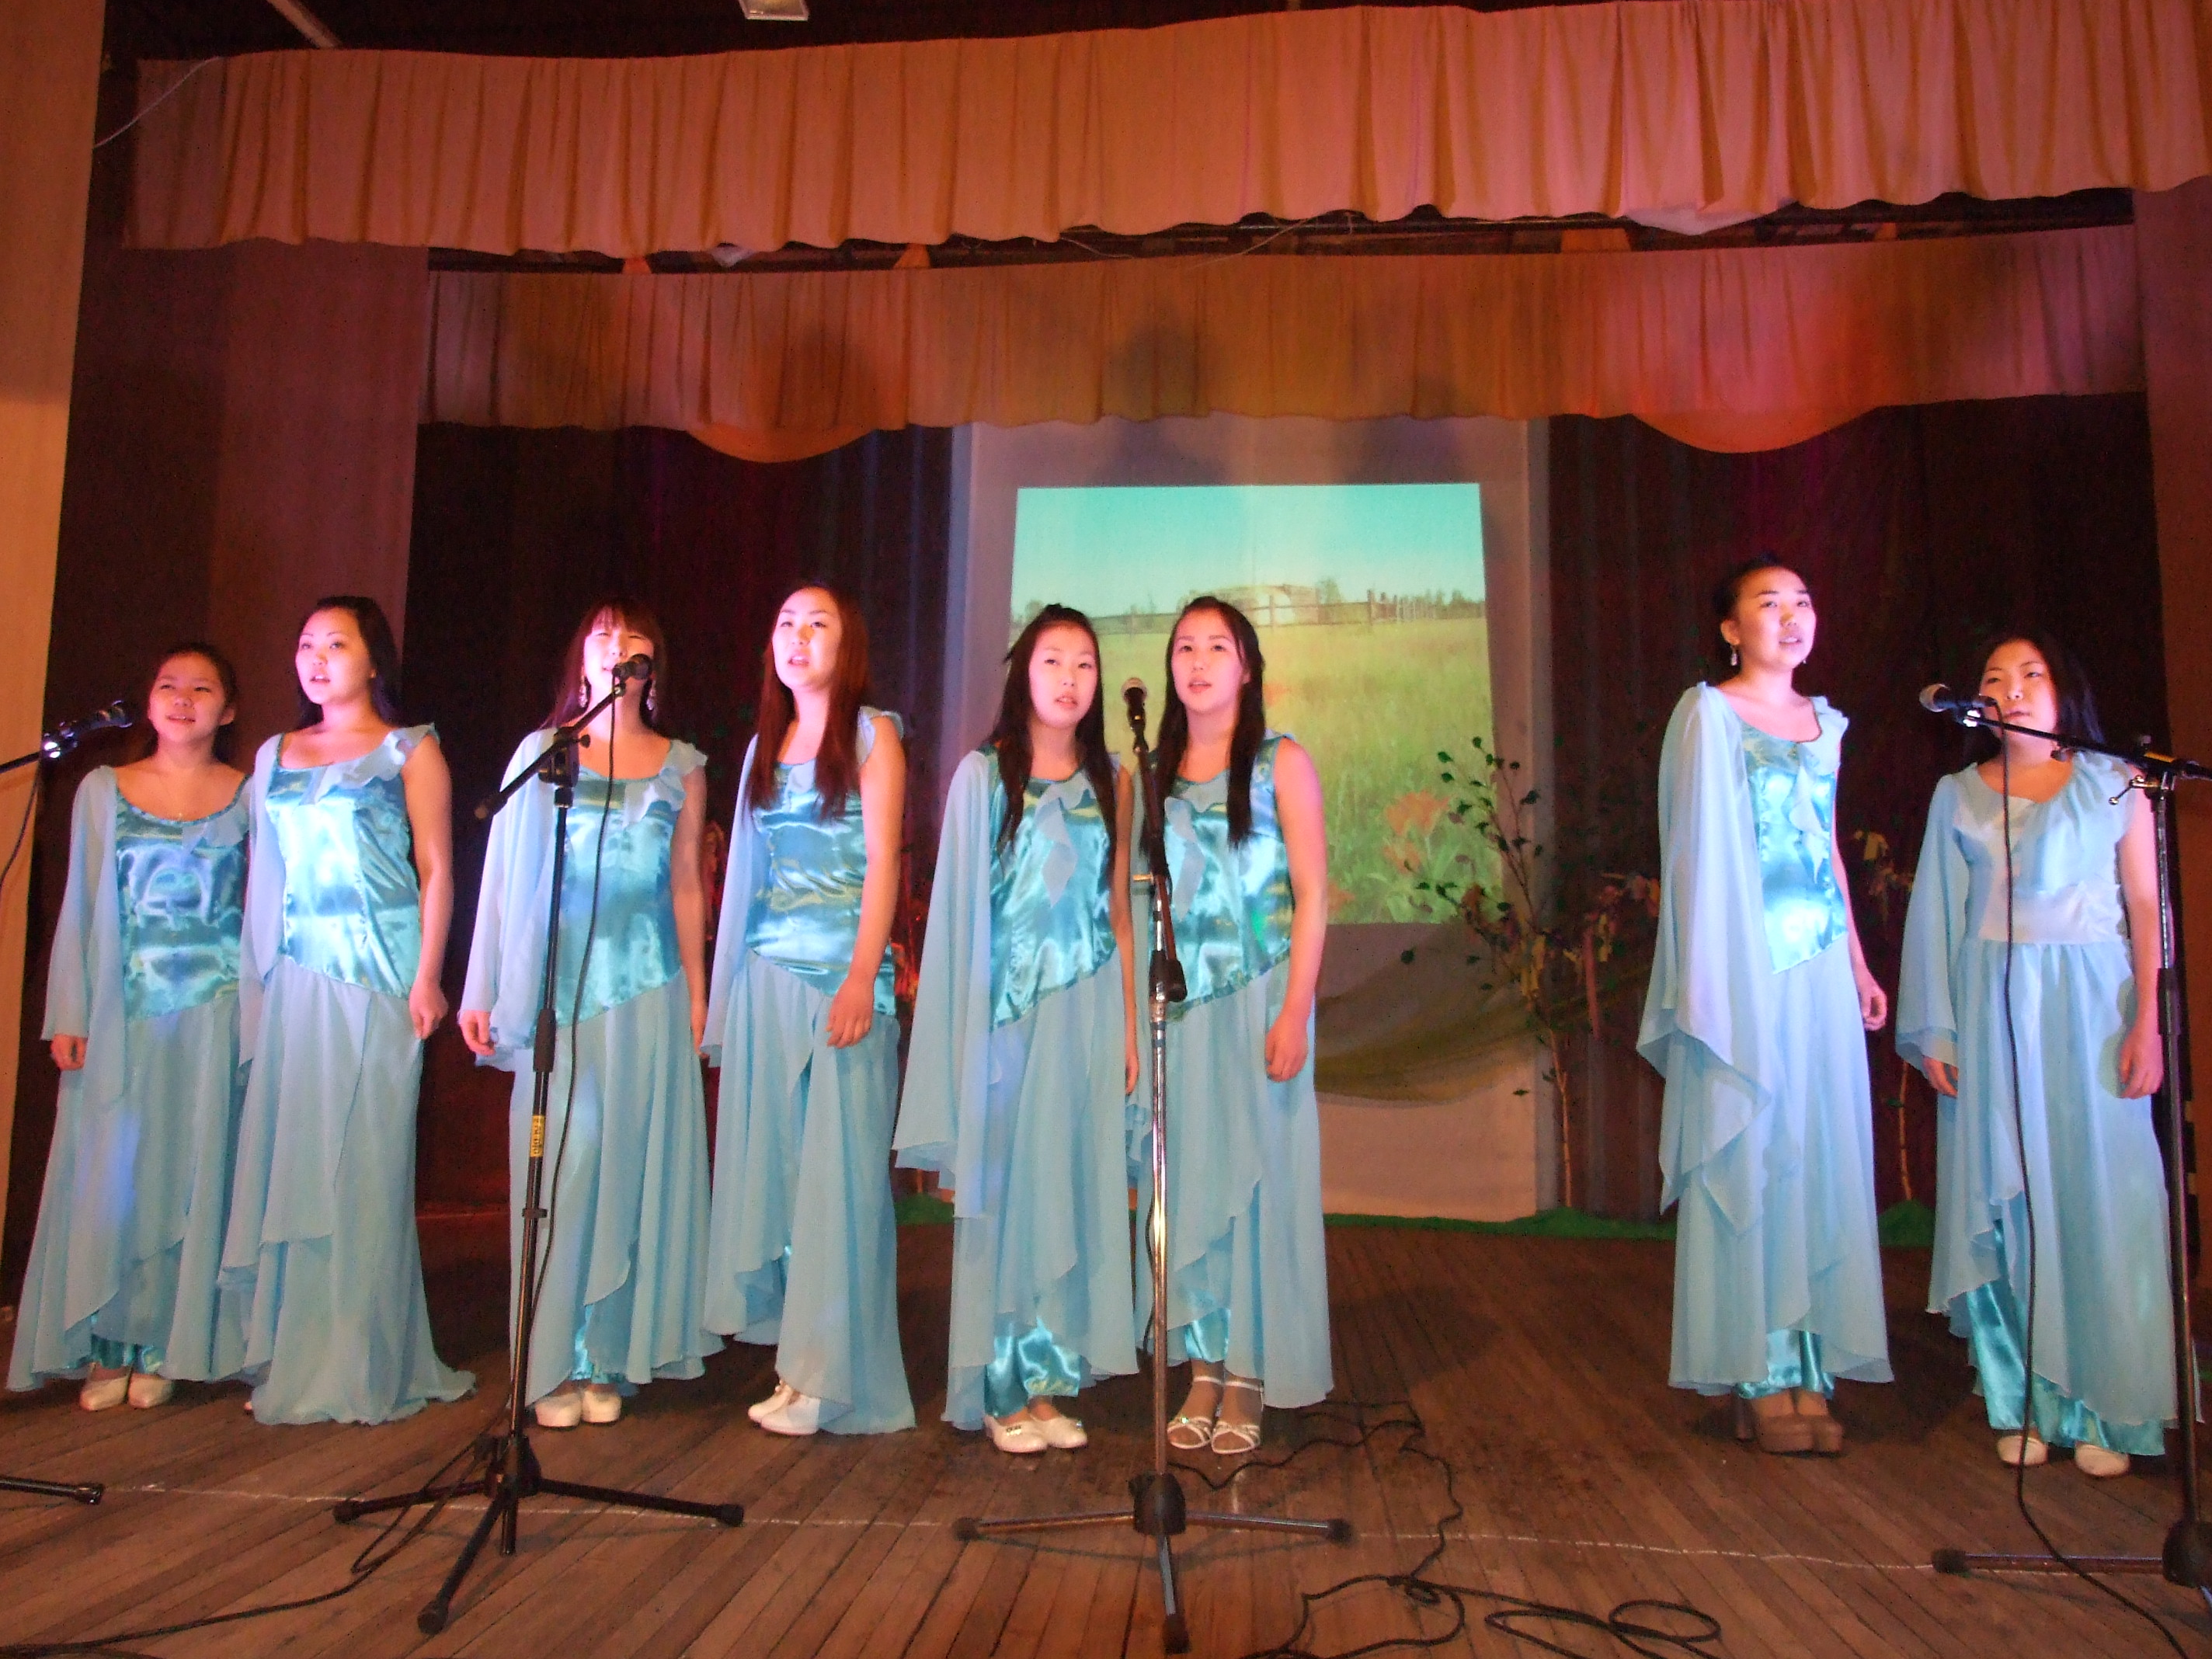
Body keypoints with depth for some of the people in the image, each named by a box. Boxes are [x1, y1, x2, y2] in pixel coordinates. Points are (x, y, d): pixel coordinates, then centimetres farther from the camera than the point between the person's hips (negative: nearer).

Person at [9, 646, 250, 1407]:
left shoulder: (251, 795, 4)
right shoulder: (103, 789, 8)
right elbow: (81, 909, 8)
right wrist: (68, 1016, 2)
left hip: (214, 1013, -1)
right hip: (121, 1013, 1)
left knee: (191, 1173, 1)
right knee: (109, 1172, 2)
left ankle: (165, 1349, 11)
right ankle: (105, 1350, 13)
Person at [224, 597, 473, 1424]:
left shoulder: (410, 750, 3)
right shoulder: (276, 755, 17)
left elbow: (436, 869, -2)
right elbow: (263, 874, 16)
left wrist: (427, 976, -10)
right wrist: (254, 981, 10)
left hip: (378, 973, -5)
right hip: (292, 975, 5)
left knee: (361, 1156, -4)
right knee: (283, 1154, 4)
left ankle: (358, 1367, 3)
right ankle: (289, 1357, 14)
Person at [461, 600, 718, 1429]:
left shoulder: (681, 767, 10)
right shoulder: (541, 752, 7)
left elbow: (688, 886, 10)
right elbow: (504, 874, 5)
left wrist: (696, 992, 6)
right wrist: (483, 990, 2)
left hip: (647, 989, 1)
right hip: (559, 984, -1)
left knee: (632, 1166, 2)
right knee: (559, 1166, -3)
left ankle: (609, 1359, 12)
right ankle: (554, 1366, 7)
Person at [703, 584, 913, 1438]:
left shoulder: (872, 734, 1)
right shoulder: (766, 742, 17)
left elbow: (883, 860, -7)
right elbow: (748, 867, 16)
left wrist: (863, 976, -16)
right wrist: (727, 990, 11)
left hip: (842, 971, -5)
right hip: (765, 974, 6)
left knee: (839, 1166, -4)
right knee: (771, 1157, 5)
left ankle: (833, 1375, 3)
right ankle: (795, 1353, 15)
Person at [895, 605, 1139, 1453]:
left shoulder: (1109, 783, 11)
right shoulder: (983, 773, 1)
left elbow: (1118, 912, 13)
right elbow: (960, 907, -1)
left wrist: (1130, 1024, 7)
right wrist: (971, 1028, -8)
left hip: (1086, 1005, 3)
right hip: (1007, 1003, -3)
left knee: (1072, 1188, 4)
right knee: (1005, 1184, 0)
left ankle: (1049, 1382, 15)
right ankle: (1003, 1390, 12)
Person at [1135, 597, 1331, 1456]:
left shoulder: (1283, 763, 1)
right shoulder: (1151, 772, 11)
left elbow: (1311, 894, -4)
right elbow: (1134, 902, 10)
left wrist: (1295, 1011, -13)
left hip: (1259, 996, -3)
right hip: (1176, 1003, 3)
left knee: (1255, 1174, 0)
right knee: (1184, 1178, 4)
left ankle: (1250, 1381, 11)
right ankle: (1202, 1370, 15)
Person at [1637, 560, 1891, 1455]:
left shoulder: (1823, 722, 16)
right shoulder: (1707, 714, -3)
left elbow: (1830, 849, 20)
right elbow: (1701, 851, -7)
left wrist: (1858, 963, 17)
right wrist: (1707, 976, -13)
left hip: (1821, 966, 6)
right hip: (1749, 967, -6)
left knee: (1823, 1156, 5)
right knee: (1750, 1154, -3)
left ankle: (1812, 1373, 13)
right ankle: (1760, 1380, 6)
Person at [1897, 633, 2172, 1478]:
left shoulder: (2114, 785, 7)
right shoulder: (1957, 797, 10)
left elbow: (2147, 907, 2)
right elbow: (1936, 918, 8)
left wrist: (2147, 1021, -8)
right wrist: (1935, 1031, 2)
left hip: (2091, 1003, -1)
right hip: (1992, 1005, 1)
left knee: (2100, 1195, -2)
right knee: (2005, 1199, 1)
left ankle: (2103, 1410, 8)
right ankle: (2022, 1401, 9)